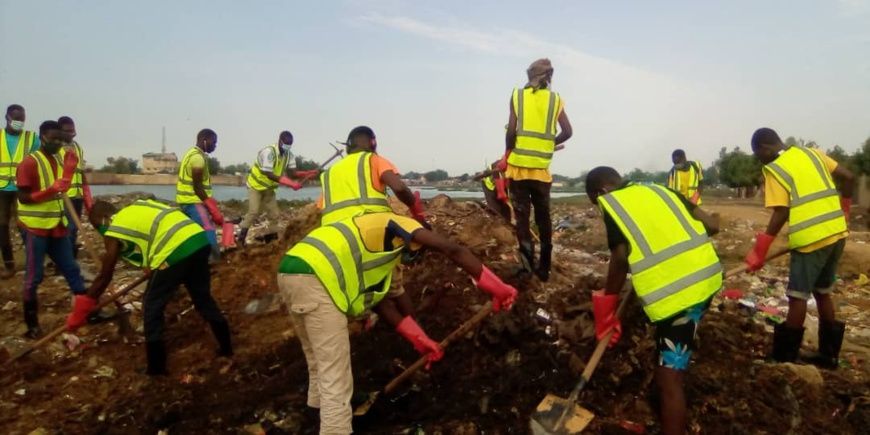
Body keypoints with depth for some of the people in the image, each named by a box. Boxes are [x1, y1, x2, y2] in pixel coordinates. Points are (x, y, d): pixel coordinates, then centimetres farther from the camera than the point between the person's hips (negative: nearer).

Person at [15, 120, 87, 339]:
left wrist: (69, 169, 3)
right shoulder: (29, 162, -13)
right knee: (34, 276, 0)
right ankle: (31, 324, 10)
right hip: (35, 227, -7)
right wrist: (50, 191, -29)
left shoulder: (58, 160, 11)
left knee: (71, 269, 11)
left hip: (57, 226, 7)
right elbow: (23, 197, -15)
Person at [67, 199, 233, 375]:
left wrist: (79, 312, 23)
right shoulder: (139, 207, 27)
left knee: (152, 306, 11)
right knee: (203, 298, 23)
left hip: (176, 251, -7)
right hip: (200, 239, 7)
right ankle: (226, 347, 33)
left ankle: (156, 368, 17)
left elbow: (104, 277, 13)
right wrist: (152, 267, 42)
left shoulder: (113, 230, 9)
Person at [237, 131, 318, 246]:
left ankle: (271, 238, 17)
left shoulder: (289, 155, -8)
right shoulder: (268, 152, -29)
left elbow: (292, 173, -16)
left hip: (269, 188, 7)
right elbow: (269, 175, -35)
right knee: (253, 212, -16)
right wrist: (290, 184, -42)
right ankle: (241, 238, -8)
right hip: (256, 186, -7)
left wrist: (308, 174, -35)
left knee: (274, 214, 4)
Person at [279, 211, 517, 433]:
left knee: (320, 365, 25)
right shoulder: (399, 225, 9)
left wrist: (421, 340, 29)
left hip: (294, 272, 10)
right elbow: (454, 251, -4)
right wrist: (497, 289, 0)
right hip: (314, 276, -10)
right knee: (335, 377, -5)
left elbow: (381, 299, 28)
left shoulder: (381, 251, 33)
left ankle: (322, 413, 41)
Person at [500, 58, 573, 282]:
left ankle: (527, 249, -18)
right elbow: (567, 132, 0)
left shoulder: (518, 95, 1)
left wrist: (506, 155, 4)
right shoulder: (555, 99, 6)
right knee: (543, 216, 12)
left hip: (518, 164, -2)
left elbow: (511, 130, -8)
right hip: (542, 166, 2)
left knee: (521, 213, 5)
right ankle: (544, 268, 17)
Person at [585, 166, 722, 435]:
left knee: (669, 378, -3)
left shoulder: (613, 206, 1)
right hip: (706, 275, 8)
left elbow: (620, 259, -9)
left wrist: (607, 305, 2)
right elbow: (712, 226, 17)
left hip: (676, 291, -8)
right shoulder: (660, 190, 19)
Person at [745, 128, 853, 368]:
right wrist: (843, 210, 23)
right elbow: (848, 177, 10)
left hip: (811, 239, -7)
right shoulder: (812, 153, 11)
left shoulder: (773, 169, -9)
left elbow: (781, 214, -14)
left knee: (798, 296, 1)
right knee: (822, 292, 18)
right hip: (837, 233, 7)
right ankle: (828, 354, 26)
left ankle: (785, 358, 9)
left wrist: (760, 250, -9)